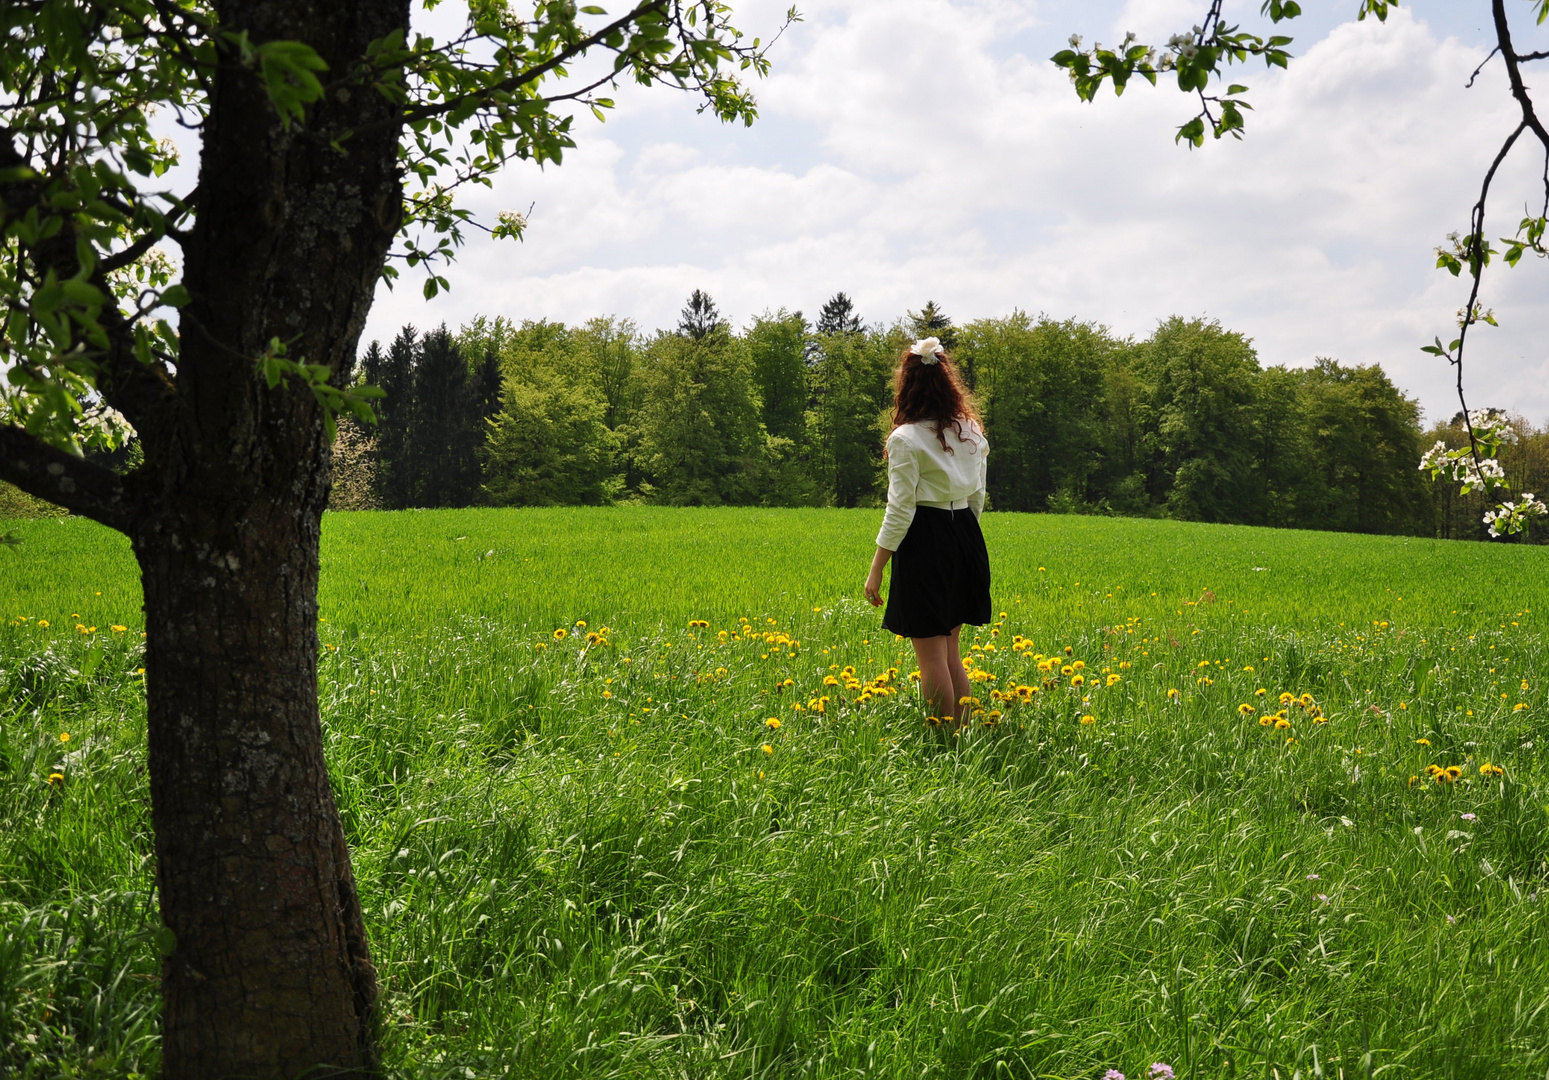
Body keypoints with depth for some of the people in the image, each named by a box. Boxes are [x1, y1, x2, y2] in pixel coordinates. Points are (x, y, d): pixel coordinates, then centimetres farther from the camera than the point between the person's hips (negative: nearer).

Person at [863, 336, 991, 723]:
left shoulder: (906, 439, -14)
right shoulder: (971, 431, 7)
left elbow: (900, 510, -15)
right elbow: (977, 496, 12)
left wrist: (875, 571, -9)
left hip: (924, 544, -7)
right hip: (966, 539, 7)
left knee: (932, 659, 0)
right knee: (951, 652, 16)